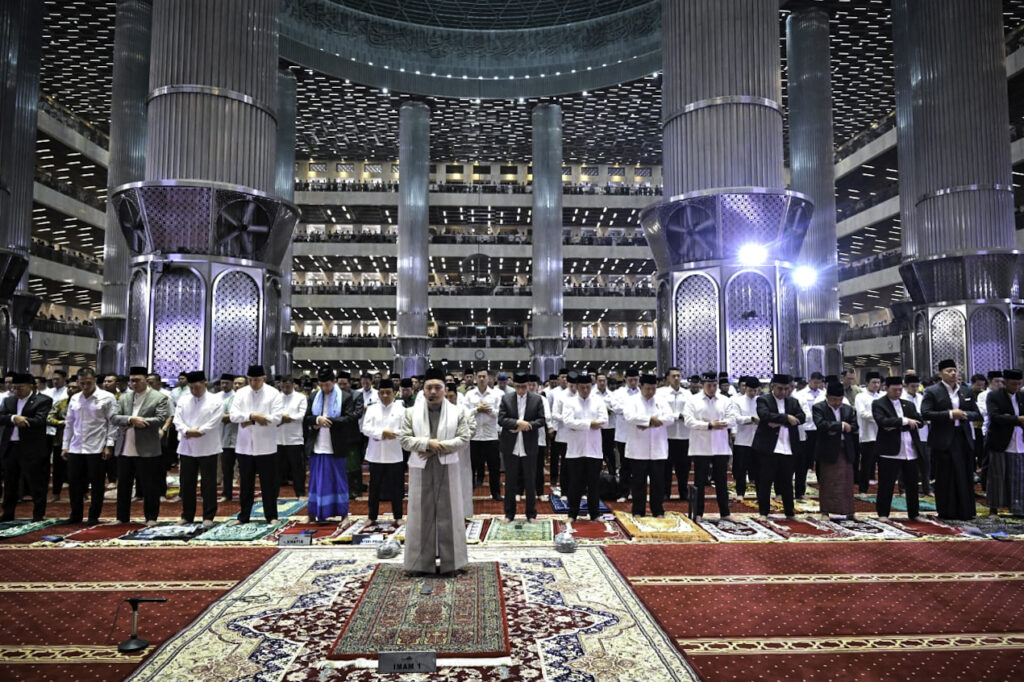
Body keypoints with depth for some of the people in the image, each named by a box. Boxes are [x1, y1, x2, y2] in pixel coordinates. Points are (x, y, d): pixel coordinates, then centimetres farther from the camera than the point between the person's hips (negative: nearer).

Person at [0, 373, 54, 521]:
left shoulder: (43, 400, -5)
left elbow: (39, 421, -16)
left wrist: (17, 420, -14)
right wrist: (13, 418, -19)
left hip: (31, 448, -6)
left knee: (35, 484, 1)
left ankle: (38, 515, 9)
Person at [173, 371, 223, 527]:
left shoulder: (215, 401, -3)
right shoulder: (183, 400, 10)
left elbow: (214, 422, -11)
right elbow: (177, 420, 1)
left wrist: (198, 431, -17)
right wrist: (187, 431, -16)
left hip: (208, 448, -4)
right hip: (186, 448, 4)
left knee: (208, 483, 1)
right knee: (186, 483, 11)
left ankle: (208, 516, 9)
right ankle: (187, 515, 23)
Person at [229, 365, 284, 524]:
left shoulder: (273, 393, -3)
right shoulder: (241, 393, 5)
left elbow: (277, 418, -12)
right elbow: (233, 415, -4)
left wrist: (250, 420, -13)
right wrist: (252, 416, -19)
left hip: (266, 446, -3)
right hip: (245, 445, 3)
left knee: (268, 483, 5)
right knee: (245, 483, 12)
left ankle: (271, 516, 14)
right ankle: (243, 516, 23)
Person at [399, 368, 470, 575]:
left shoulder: (457, 412, 1)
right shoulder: (411, 413, 3)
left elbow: (464, 439, -5)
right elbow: (405, 440, -3)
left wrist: (438, 447, -15)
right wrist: (428, 443, -18)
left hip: (446, 468, 0)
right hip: (421, 469, 0)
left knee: (447, 514, 4)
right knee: (422, 514, 5)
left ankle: (449, 560, 14)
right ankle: (423, 560, 14)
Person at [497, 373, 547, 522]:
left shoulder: (537, 399, 1)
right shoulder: (506, 398, 1)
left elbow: (541, 420, -2)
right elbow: (501, 419, -6)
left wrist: (525, 425, -16)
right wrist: (518, 423, -21)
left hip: (529, 447, 0)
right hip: (510, 447, 0)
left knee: (530, 482, 7)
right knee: (510, 482, 10)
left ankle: (531, 514, 20)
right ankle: (509, 513, 22)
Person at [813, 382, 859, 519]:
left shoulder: (848, 409, 11)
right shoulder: (818, 408, -5)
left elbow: (854, 427, 1)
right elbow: (821, 424, -19)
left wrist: (836, 429, -13)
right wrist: (841, 425, -15)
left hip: (846, 450, 4)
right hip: (827, 450, -4)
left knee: (847, 482, 7)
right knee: (826, 482, 3)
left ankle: (848, 511, 14)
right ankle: (825, 511, 11)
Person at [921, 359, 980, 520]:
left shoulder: (966, 391, 12)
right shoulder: (932, 391, -3)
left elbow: (977, 414, 13)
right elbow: (925, 413, -12)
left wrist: (965, 414, -8)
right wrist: (950, 414, -17)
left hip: (964, 438, 4)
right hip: (943, 440, -4)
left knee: (965, 477, 7)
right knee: (945, 477, 2)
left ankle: (965, 511, 18)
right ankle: (946, 512, 11)